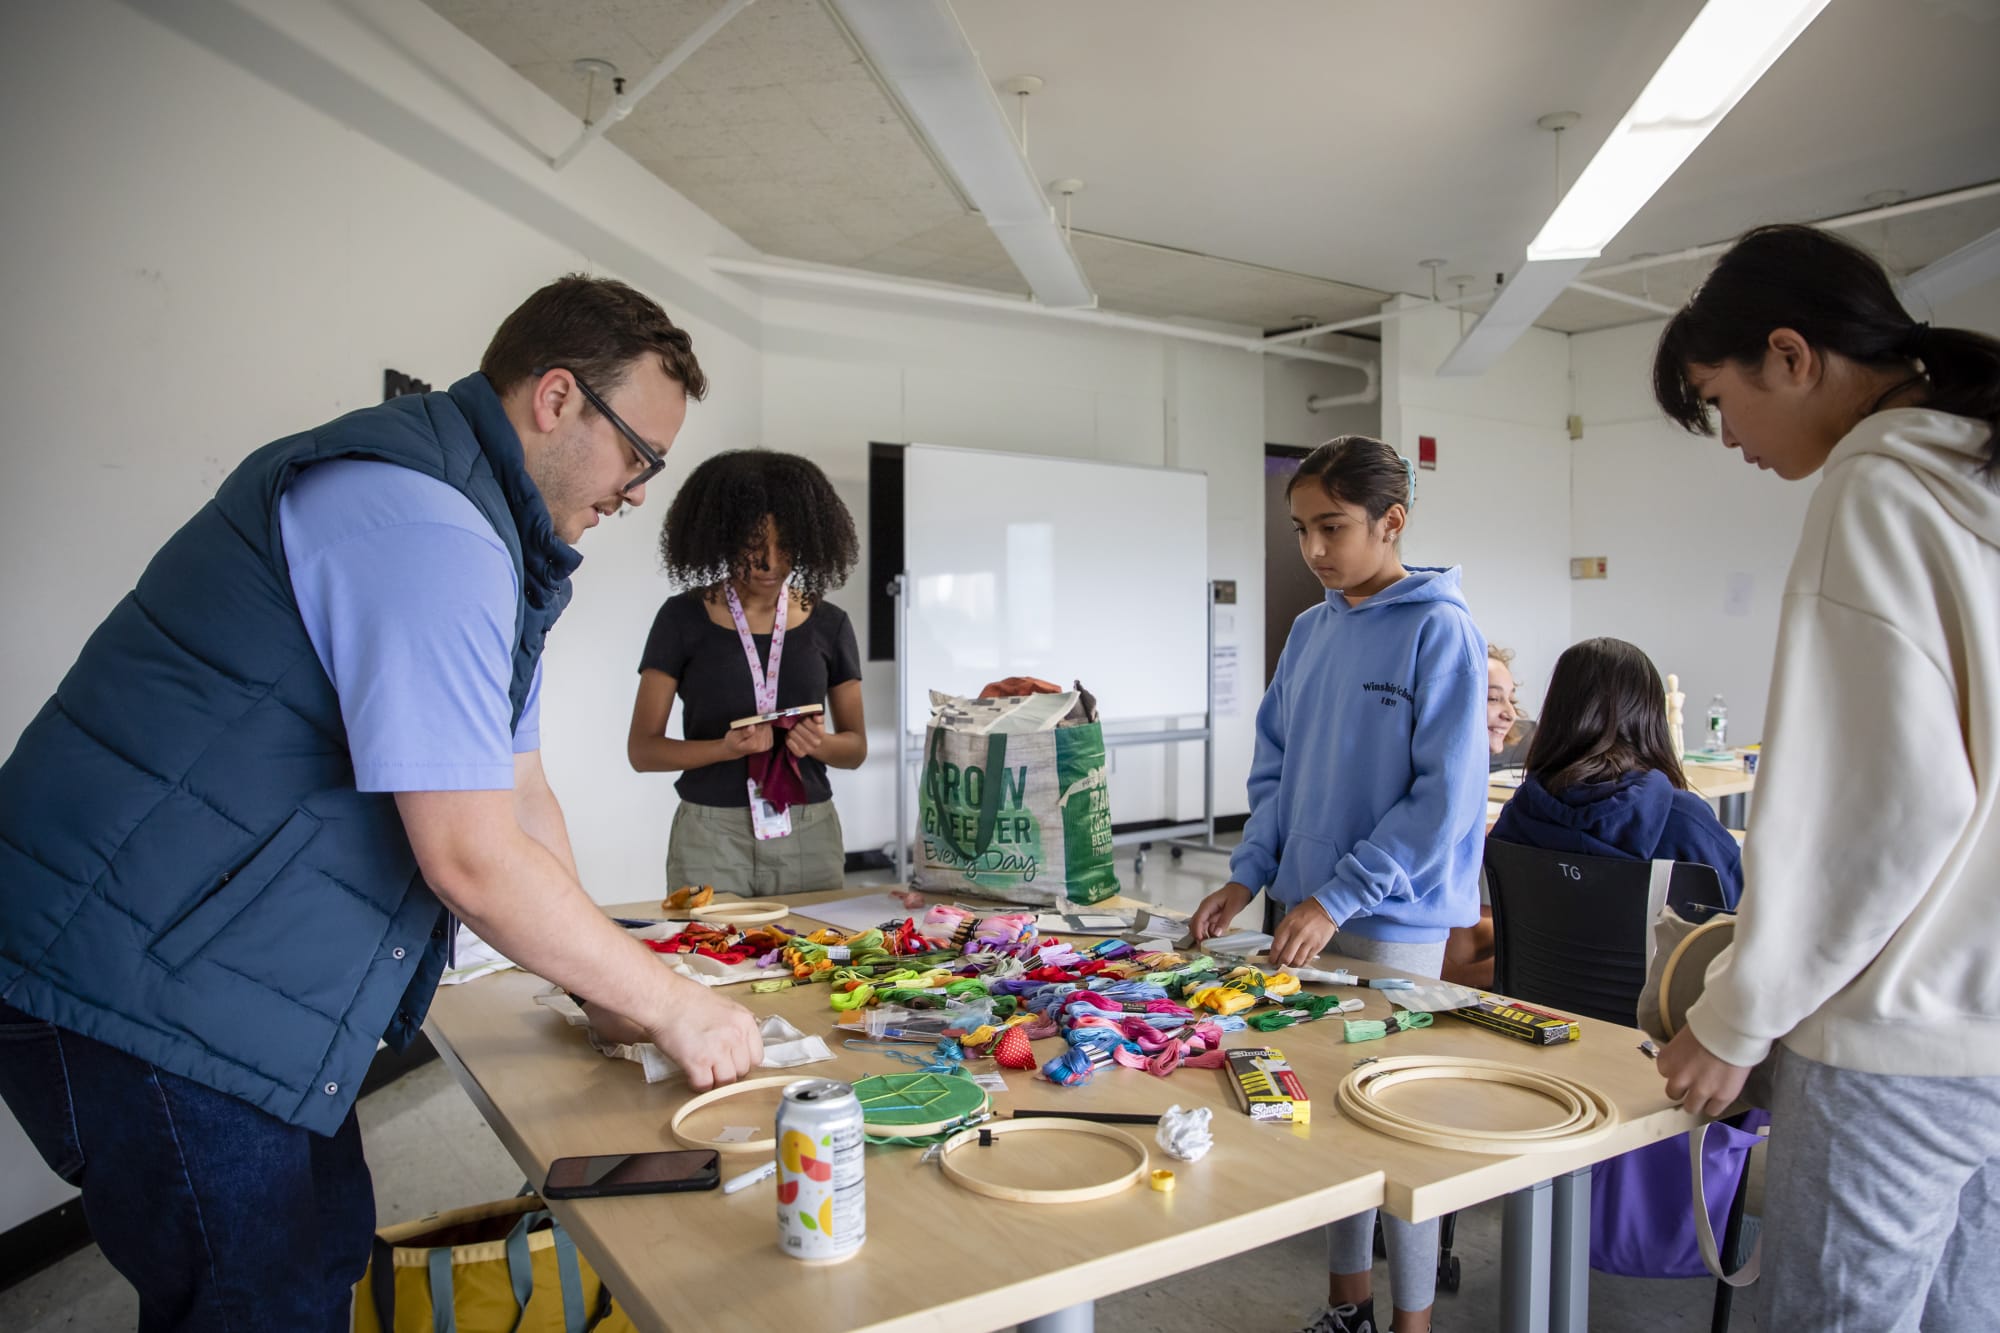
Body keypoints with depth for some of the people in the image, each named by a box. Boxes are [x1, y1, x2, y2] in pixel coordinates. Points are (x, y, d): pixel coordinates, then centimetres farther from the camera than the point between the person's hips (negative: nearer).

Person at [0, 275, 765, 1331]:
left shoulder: (487, 534, 11)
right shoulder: (425, 528, -25)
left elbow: (518, 797, 12)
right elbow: (474, 862, -27)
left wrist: (613, 992, 6)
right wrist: (672, 1005, -15)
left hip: (220, 969, 10)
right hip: (140, 982, -10)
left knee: (329, 1242, 20)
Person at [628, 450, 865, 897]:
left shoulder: (828, 625, 5)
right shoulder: (683, 619, 0)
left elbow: (856, 746, 11)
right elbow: (641, 749, -1)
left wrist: (822, 744, -12)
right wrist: (725, 748, -18)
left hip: (810, 836, 2)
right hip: (711, 834, -2)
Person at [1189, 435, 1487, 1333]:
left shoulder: (1439, 631, -11)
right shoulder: (1310, 630, 8)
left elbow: (1445, 797, -16)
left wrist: (1337, 897, -18)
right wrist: (1249, 876, 3)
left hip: (1395, 924, -6)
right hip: (1308, 913, 6)